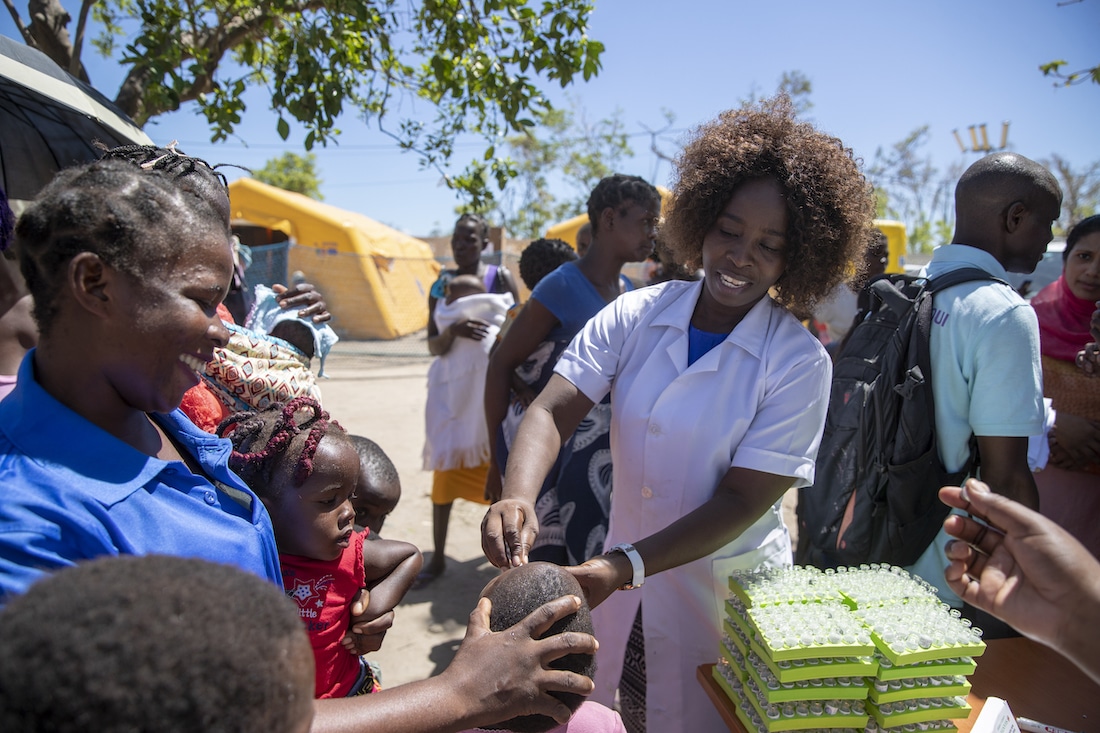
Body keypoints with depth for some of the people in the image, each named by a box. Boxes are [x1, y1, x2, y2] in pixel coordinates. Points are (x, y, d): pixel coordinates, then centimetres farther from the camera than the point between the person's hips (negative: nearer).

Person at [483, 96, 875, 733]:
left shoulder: (799, 362, -16)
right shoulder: (638, 314, -9)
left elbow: (742, 500, -20)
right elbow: (553, 411, -15)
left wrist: (622, 568, -31)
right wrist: (518, 497, -35)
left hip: (727, 600, -2)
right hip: (622, 584, 3)